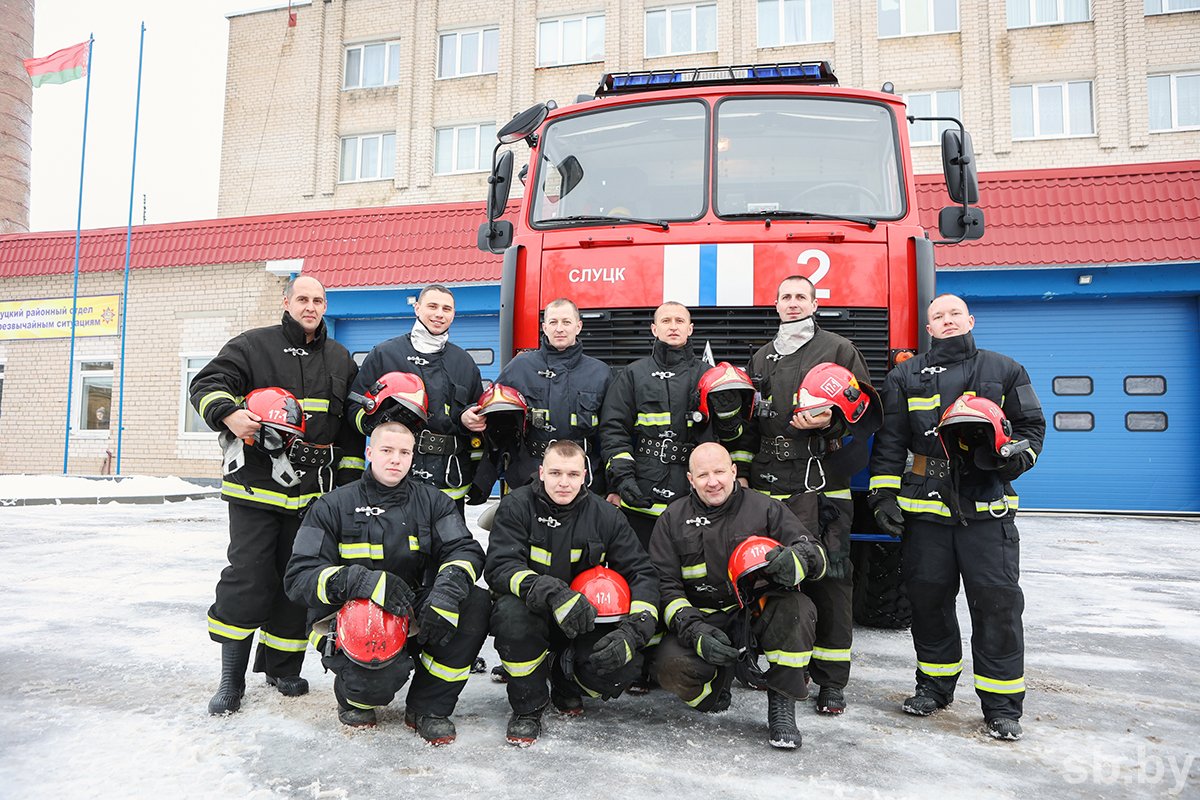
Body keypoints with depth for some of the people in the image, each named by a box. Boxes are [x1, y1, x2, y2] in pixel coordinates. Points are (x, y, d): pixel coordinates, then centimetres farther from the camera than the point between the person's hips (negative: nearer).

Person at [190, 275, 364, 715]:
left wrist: (350, 476, 12)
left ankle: (281, 667, 22)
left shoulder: (341, 360, 15)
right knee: (247, 577, -4)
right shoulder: (253, 345, 3)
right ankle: (231, 677, 8)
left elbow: (353, 424, 18)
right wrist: (229, 414, -23)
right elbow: (207, 384, -1)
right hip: (257, 485, -3)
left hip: (314, 490, 3)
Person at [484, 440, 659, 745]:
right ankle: (527, 706, -8)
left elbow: (641, 574, -5)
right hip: (534, 614, -2)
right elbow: (499, 567, -24)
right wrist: (553, 593, -41)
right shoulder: (517, 505, -12)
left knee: (623, 667, -25)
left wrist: (632, 632, -23)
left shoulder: (605, 516, -5)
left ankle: (566, 684, 13)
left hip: (586, 620, 2)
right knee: (511, 611, -36)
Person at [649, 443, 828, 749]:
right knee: (670, 666, -28)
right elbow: (664, 585, -1)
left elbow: (816, 552, -3)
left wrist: (797, 559, -31)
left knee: (798, 608, -32)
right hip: (702, 620, 1)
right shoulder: (672, 519, 5)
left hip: (758, 617, 0)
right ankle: (718, 679, 10)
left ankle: (781, 704, -10)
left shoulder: (765, 508, 3)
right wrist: (696, 632, -18)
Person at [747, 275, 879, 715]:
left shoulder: (838, 348, 7)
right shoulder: (762, 357, 22)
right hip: (770, 481, 5)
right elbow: (749, 420, 25)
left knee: (829, 576, -4)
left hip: (822, 482, -4)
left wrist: (830, 422, -14)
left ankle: (831, 681, 4)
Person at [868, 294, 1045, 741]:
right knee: (929, 597, 8)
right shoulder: (906, 377, 12)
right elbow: (889, 440, 9)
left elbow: (1031, 425, 14)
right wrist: (884, 494, 1)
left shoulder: (1004, 371, 11)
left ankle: (1001, 704, 10)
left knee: (997, 601, -2)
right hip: (925, 505, 1)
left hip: (987, 506, -1)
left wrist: (1014, 458, -8)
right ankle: (935, 685, 25)